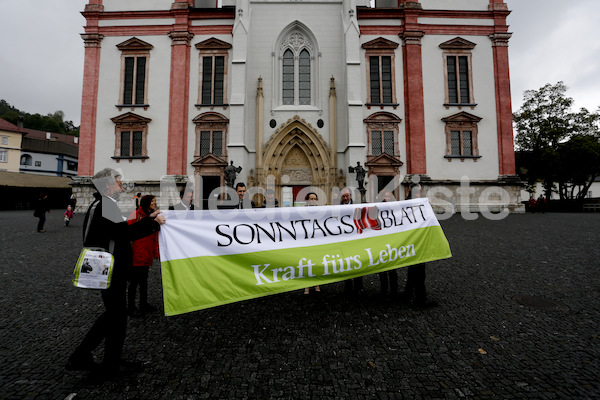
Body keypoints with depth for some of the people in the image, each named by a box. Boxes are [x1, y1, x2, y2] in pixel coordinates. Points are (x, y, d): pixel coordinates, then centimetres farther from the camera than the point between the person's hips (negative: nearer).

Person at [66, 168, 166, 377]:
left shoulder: (101, 205, 13)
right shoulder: (105, 205, -20)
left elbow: (122, 230, 13)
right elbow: (126, 232, -30)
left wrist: (148, 220, 11)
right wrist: (154, 223, -21)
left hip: (109, 271, 10)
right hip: (111, 272, -10)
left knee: (112, 313, 22)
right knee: (117, 316, 7)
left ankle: (80, 357, 32)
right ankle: (111, 365, 25)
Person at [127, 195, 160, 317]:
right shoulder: (136, 215, -9)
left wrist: (156, 252, 12)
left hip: (147, 255, 6)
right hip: (136, 255, -6)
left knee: (144, 280, 16)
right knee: (134, 281, 4)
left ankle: (143, 305, 29)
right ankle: (131, 308, 19)